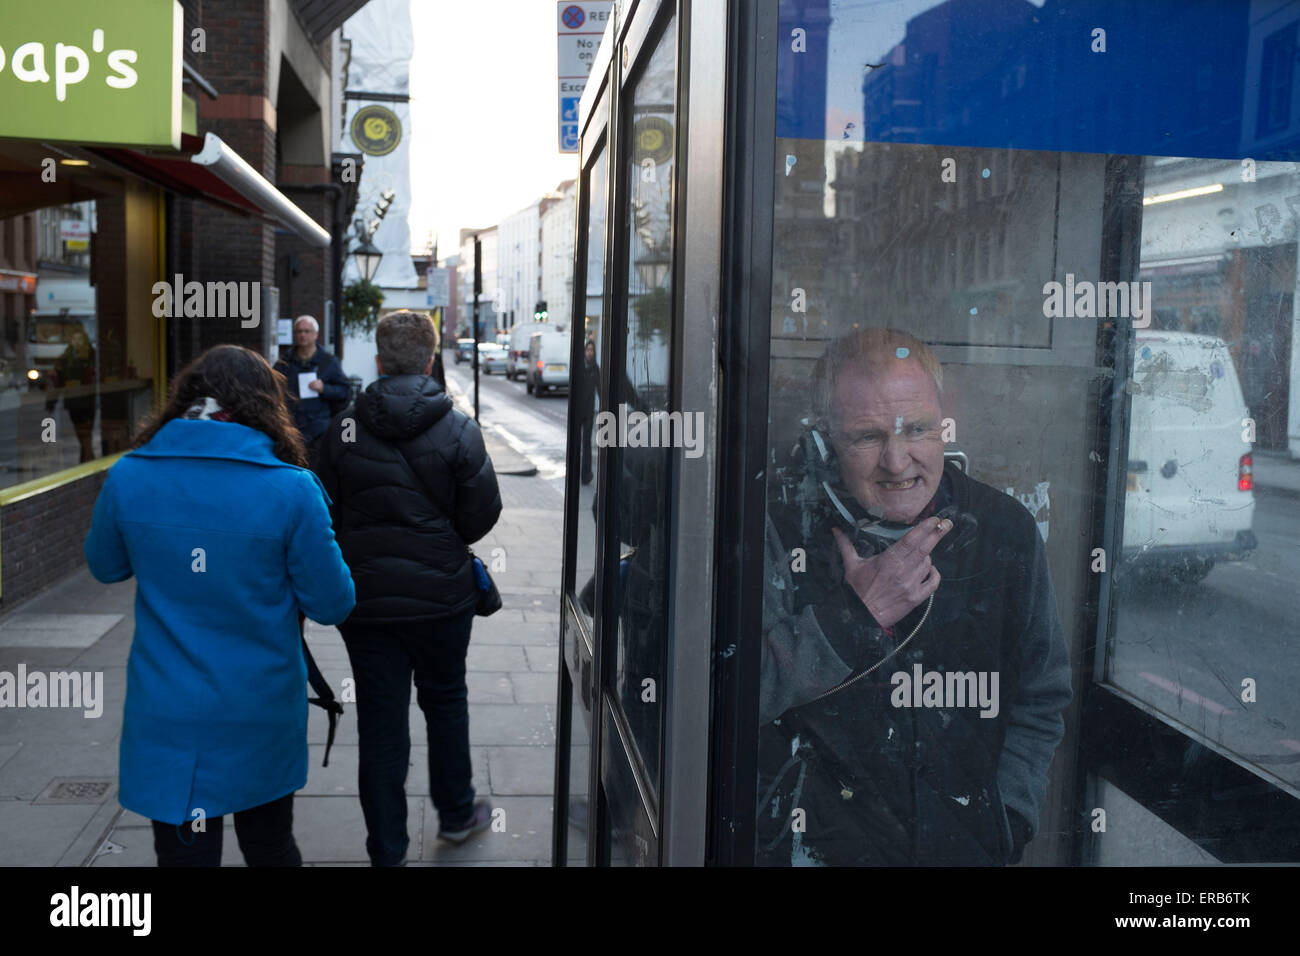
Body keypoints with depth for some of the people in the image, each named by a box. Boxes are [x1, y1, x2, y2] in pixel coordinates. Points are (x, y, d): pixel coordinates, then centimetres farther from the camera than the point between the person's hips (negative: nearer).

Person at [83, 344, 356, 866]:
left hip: (167, 719, 1)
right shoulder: (291, 489, -16)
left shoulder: (127, 476, -8)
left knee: (185, 851, 14)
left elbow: (104, 565, 11)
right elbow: (332, 605, -8)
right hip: (263, 714, -1)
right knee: (270, 847, 21)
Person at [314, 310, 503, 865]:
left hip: (365, 598, 1)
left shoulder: (343, 430, -5)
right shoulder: (458, 430, -10)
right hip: (441, 595, 0)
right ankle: (456, 814, 36)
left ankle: (387, 850, 18)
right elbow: (482, 515, -6)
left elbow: (325, 514, 2)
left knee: (380, 720, 8)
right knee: (445, 701, 20)